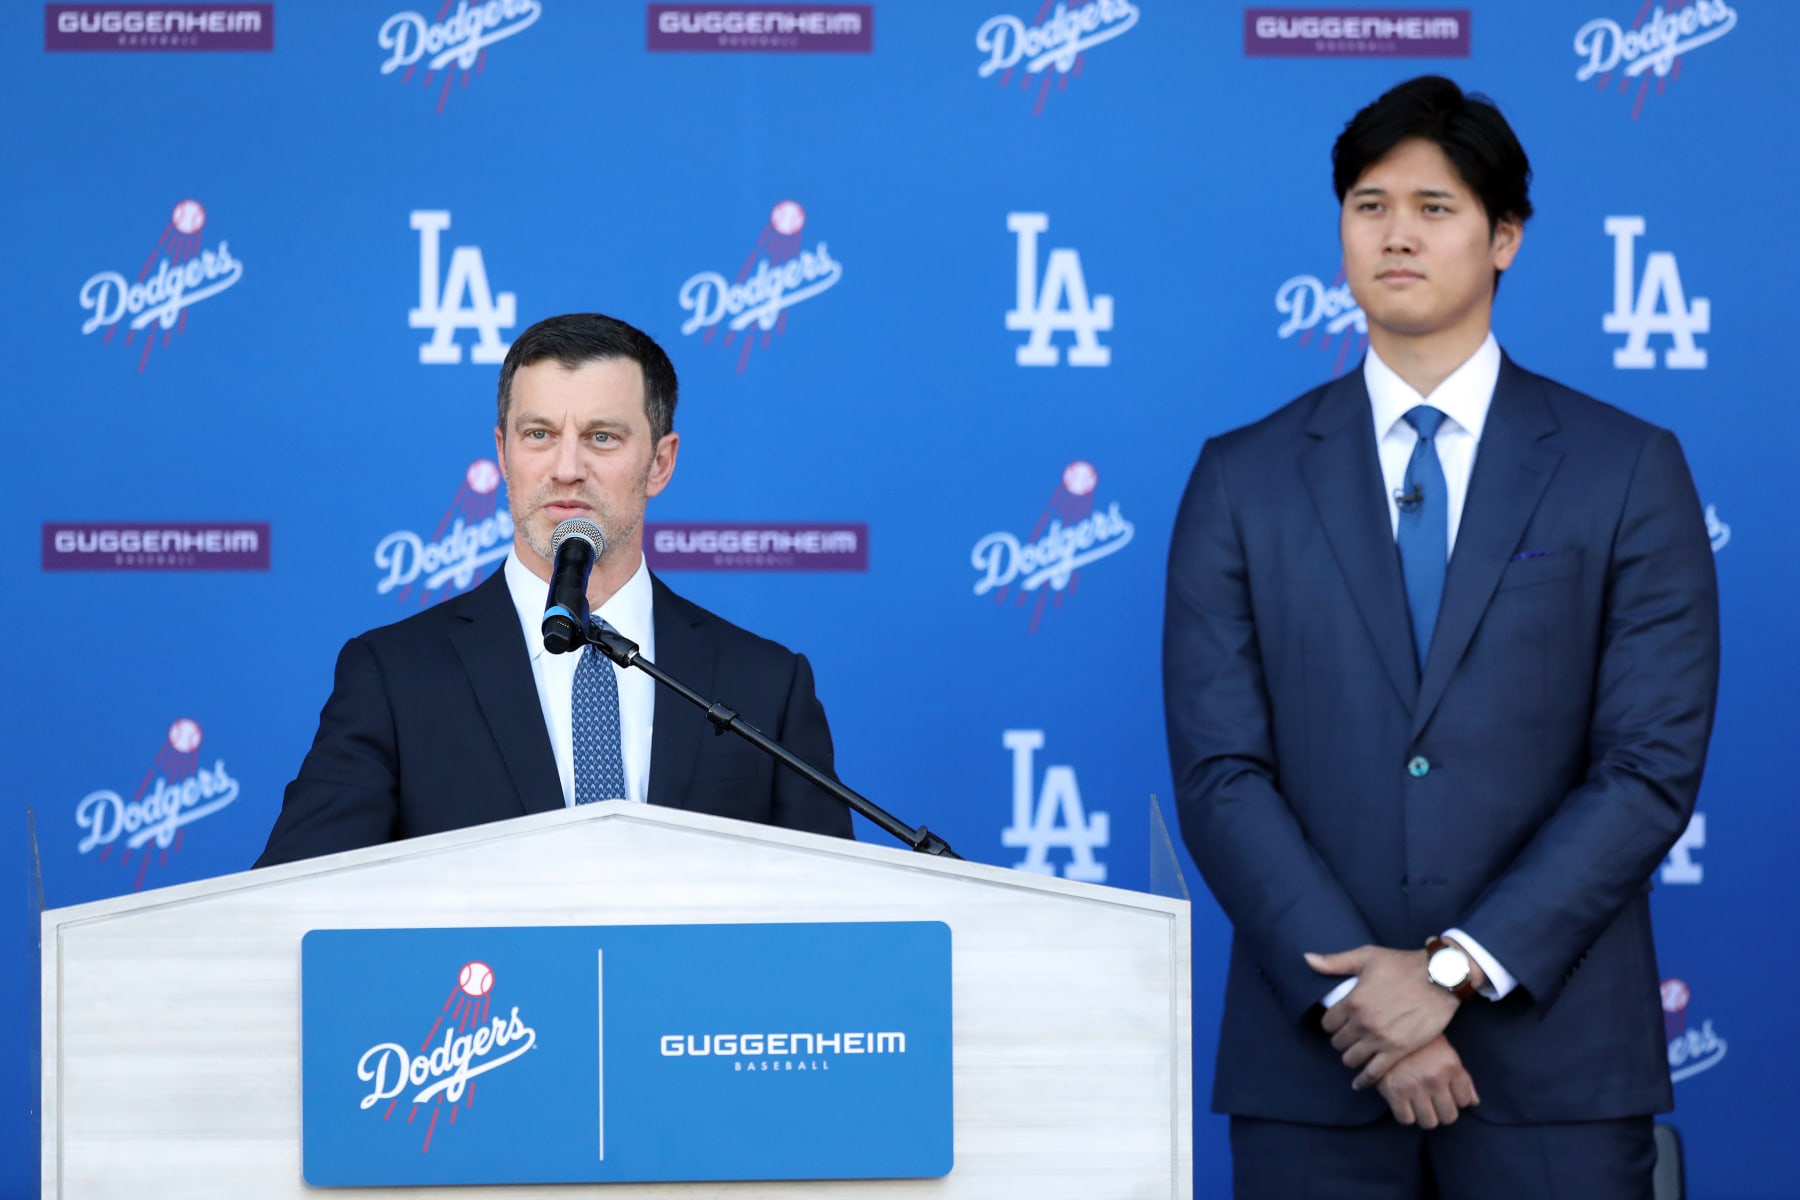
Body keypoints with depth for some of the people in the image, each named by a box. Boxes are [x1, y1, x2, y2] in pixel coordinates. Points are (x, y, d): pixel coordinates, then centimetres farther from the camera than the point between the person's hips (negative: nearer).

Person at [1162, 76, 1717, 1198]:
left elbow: (1654, 767, -3)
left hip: (1552, 1060, -1)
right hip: (1312, 1065, 1)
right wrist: (1356, 995, -12)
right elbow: (1219, 772, 0)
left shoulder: (1631, 471, 4)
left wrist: (1457, 968, -12)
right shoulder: (1243, 479, 7)